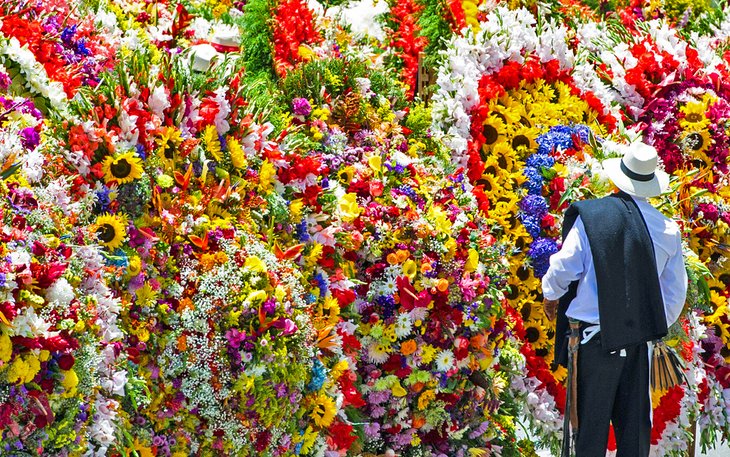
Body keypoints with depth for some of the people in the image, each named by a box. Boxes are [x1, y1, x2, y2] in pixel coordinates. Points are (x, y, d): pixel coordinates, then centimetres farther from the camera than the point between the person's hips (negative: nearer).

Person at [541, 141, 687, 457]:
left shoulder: (589, 216, -10)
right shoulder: (668, 229, 0)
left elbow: (564, 267, -5)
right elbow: (675, 292, 8)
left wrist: (550, 294, 17)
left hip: (595, 335, -3)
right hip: (640, 336, 3)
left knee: (592, 418, 5)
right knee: (634, 421, 11)